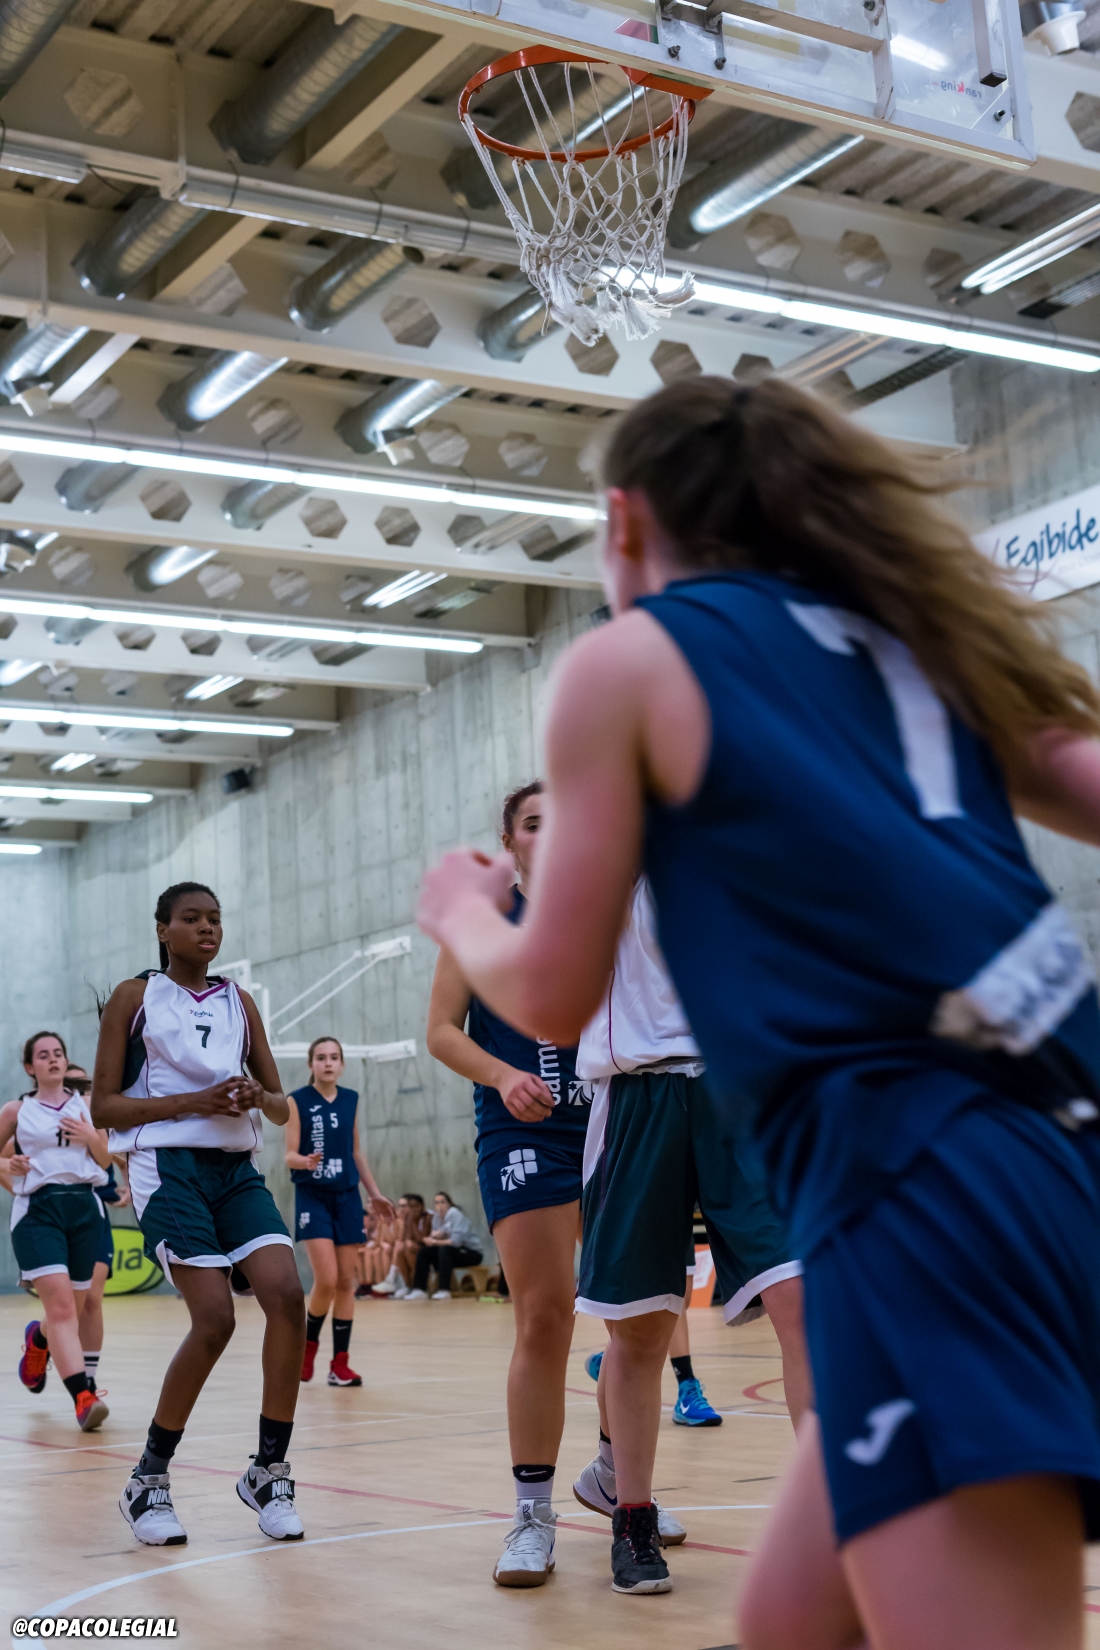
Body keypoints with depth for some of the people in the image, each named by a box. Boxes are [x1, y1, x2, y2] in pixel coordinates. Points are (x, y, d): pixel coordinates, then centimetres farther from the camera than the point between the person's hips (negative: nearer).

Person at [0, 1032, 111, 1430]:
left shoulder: (86, 1104, 12)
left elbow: (104, 1161, 14)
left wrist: (91, 1138, -6)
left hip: (84, 1208, 3)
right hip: (38, 1210, -3)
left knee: (73, 1309, 12)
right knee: (62, 1308, -18)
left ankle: (37, 1340, 47)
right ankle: (83, 1398, -24)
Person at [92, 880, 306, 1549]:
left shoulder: (238, 1002, 16)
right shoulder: (135, 997, 4)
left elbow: (282, 1107, 17)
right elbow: (104, 1106, -2)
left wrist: (258, 1097, -8)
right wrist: (193, 1101, -14)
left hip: (238, 1168, 4)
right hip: (169, 1167, -4)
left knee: (288, 1297, -16)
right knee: (215, 1320, -17)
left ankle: (270, 1470, -1)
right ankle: (148, 1482, 2)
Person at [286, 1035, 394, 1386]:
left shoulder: (350, 1100, 8)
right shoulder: (297, 1101, -4)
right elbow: (290, 1155, -7)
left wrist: (375, 1193, 16)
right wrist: (305, 1161, -29)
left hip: (347, 1196, 4)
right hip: (313, 1196, -4)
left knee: (346, 1282, 2)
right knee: (326, 1281, -14)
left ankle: (340, 1363, 8)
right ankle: (309, 1342, 13)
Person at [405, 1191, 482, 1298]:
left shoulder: (455, 1214, -17)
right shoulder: (436, 1217, 4)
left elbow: (456, 1241, -25)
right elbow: (433, 1237, 1)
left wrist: (436, 1242, -24)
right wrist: (433, 1238, -21)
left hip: (471, 1252, -7)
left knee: (445, 1250, -34)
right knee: (424, 1251, -9)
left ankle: (444, 1290, -35)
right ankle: (419, 1289, -13)